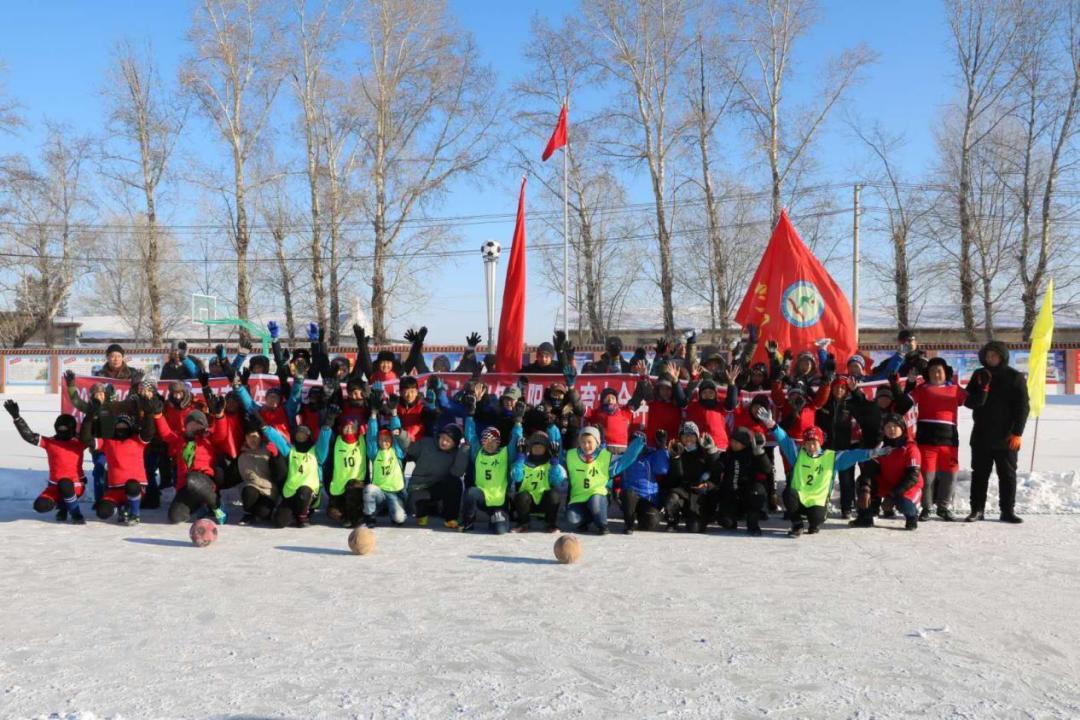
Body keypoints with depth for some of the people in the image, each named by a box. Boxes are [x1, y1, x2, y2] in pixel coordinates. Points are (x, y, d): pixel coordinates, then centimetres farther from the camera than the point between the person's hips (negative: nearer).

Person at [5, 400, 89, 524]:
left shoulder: (80, 443, -1)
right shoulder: (49, 442, 1)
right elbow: (29, 436, -6)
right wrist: (16, 416, -13)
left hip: (75, 486, -3)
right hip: (55, 486, 3)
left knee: (64, 484, -38)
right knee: (40, 505, -22)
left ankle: (75, 514, -16)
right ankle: (62, 505, 14)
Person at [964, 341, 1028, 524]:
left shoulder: (1015, 377, -1)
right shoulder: (979, 376, 6)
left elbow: (1023, 407, -4)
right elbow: (970, 402, 0)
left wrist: (1017, 433, -11)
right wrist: (983, 388, -18)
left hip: (1006, 437, -2)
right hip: (981, 436, 2)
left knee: (1008, 475, 4)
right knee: (979, 474, 5)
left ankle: (1008, 510, 10)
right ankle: (977, 509, 10)